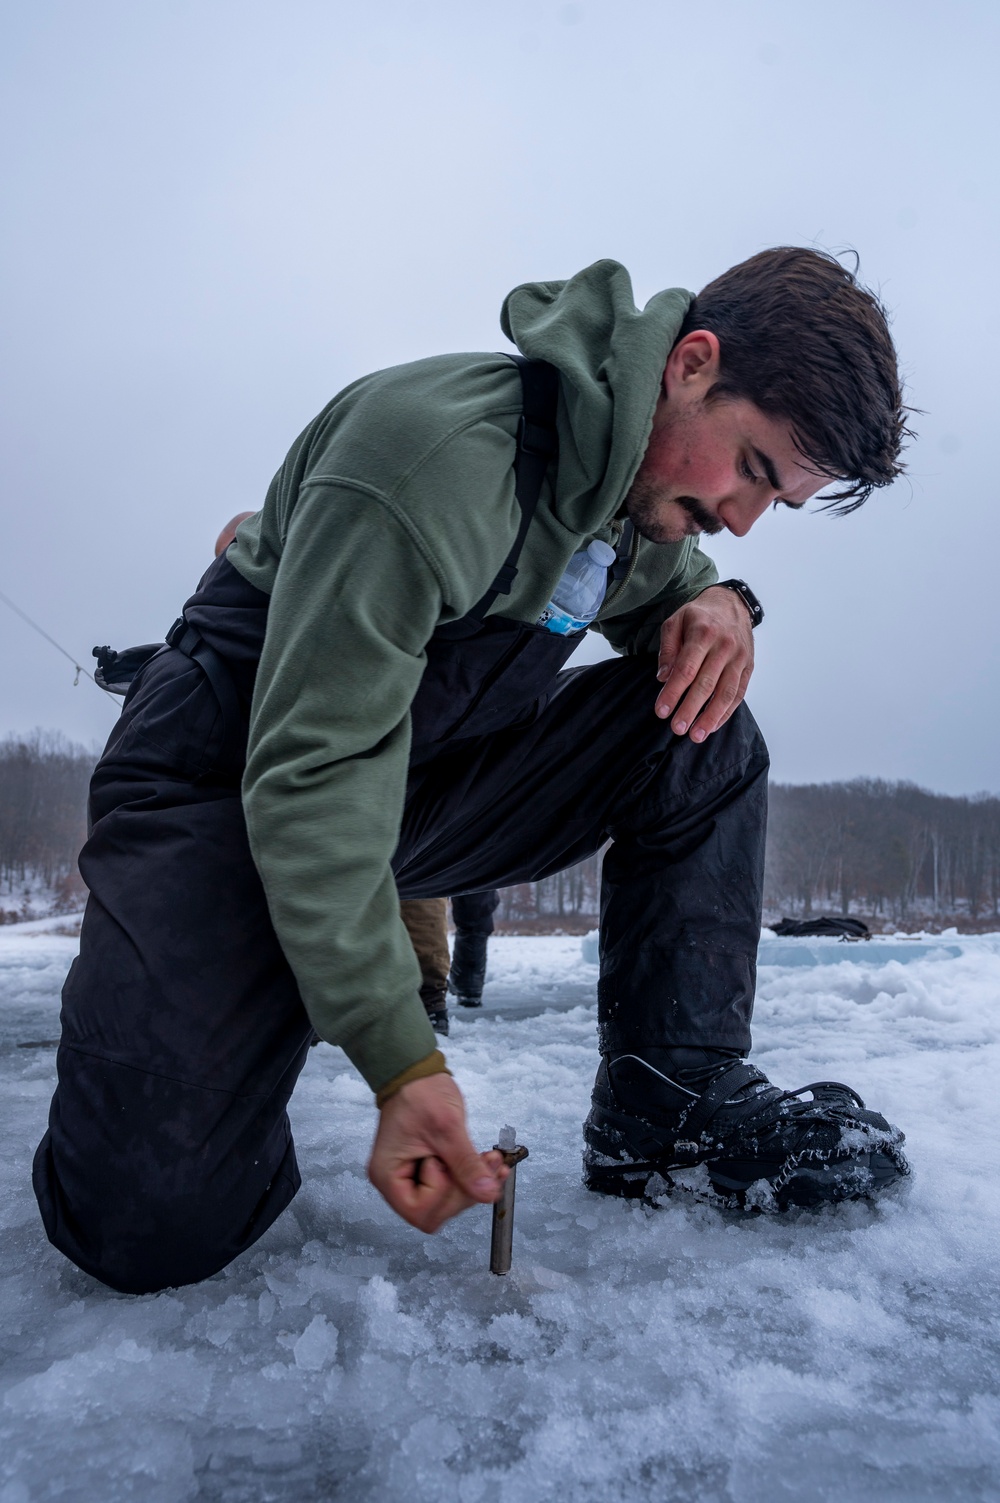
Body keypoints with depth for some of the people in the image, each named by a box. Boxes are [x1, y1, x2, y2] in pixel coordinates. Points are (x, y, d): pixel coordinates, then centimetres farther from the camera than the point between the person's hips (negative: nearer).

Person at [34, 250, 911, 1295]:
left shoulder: (646, 475, 0)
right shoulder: (436, 454, -27)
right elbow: (310, 776, -28)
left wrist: (716, 602, -7)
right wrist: (402, 1062, -31)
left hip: (433, 773, 7)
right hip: (232, 785, -7)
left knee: (702, 731, -8)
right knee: (150, 1225, -20)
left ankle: (670, 1095, -5)